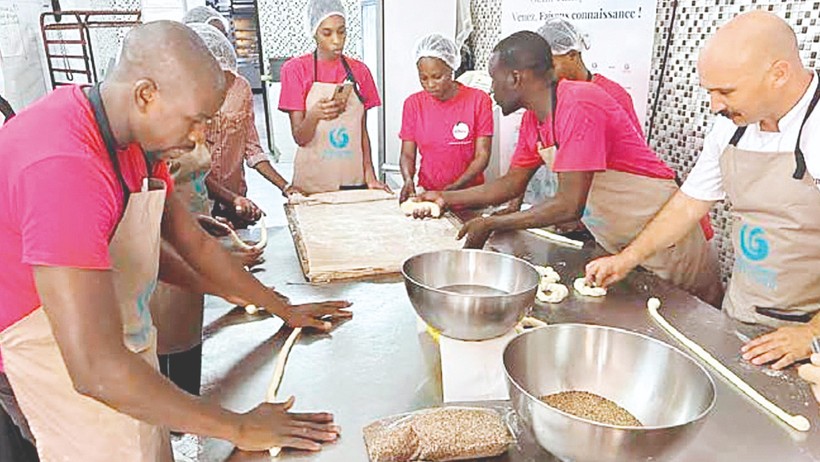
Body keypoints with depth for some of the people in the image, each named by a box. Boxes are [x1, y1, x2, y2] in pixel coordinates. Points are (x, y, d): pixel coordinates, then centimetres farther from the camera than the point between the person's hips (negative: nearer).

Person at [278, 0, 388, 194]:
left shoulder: (360, 71, 7)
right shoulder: (296, 69, -4)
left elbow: (362, 131, 9)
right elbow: (299, 138, -7)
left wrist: (370, 175, -2)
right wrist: (314, 115, -27)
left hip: (354, 180, 3)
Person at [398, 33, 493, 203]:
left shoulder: (478, 100, 0)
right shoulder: (413, 103, 8)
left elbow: (482, 156, -4)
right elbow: (407, 154, 7)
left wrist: (453, 188, -17)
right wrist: (409, 180, -14)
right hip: (426, 193, 2)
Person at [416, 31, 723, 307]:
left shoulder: (579, 106, -29)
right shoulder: (533, 119, -1)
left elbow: (570, 205, -33)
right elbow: (512, 184, 8)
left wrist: (490, 225, -27)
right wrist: (445, 198, 5)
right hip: (617, 244, 8)